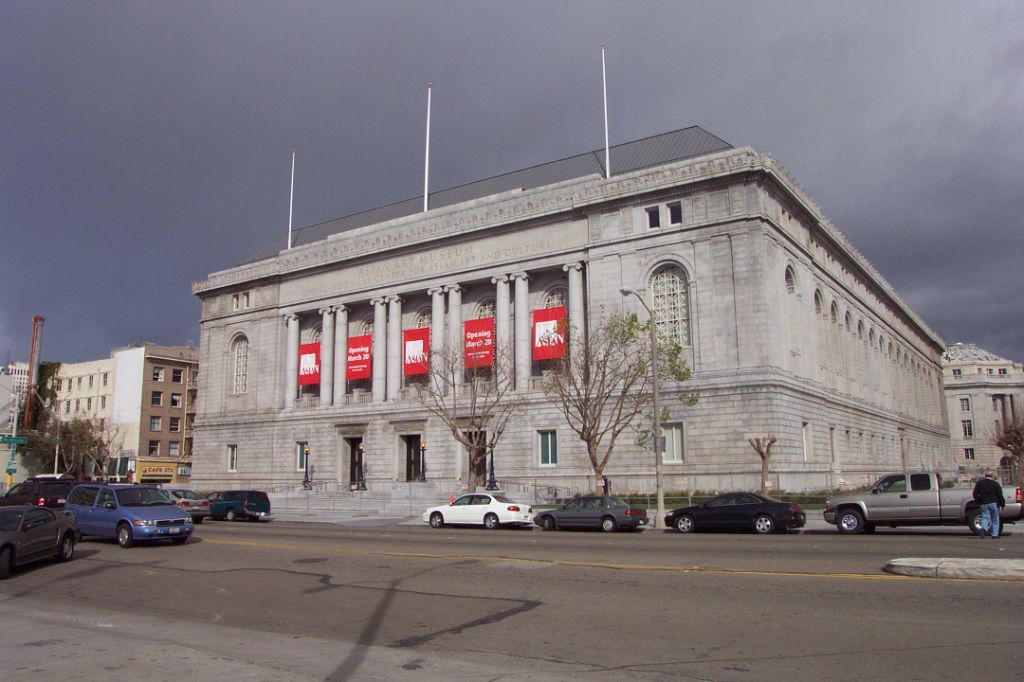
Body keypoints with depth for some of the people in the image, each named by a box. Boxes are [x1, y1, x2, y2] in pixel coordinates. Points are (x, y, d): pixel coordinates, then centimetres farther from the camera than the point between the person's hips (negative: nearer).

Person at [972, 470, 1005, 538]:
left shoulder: (979, 483, 7)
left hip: (983, 504, 2)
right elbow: (1000, 495, -6)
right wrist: (1002, 504, 1)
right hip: (994, 503, -2)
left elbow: (975, 494, 6)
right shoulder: (995, 483, -3)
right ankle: (994, 535, 10)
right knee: (995, 519, 8)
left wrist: (978, 502, 16)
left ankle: (984, 528, -24)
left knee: (985, 517, 4)